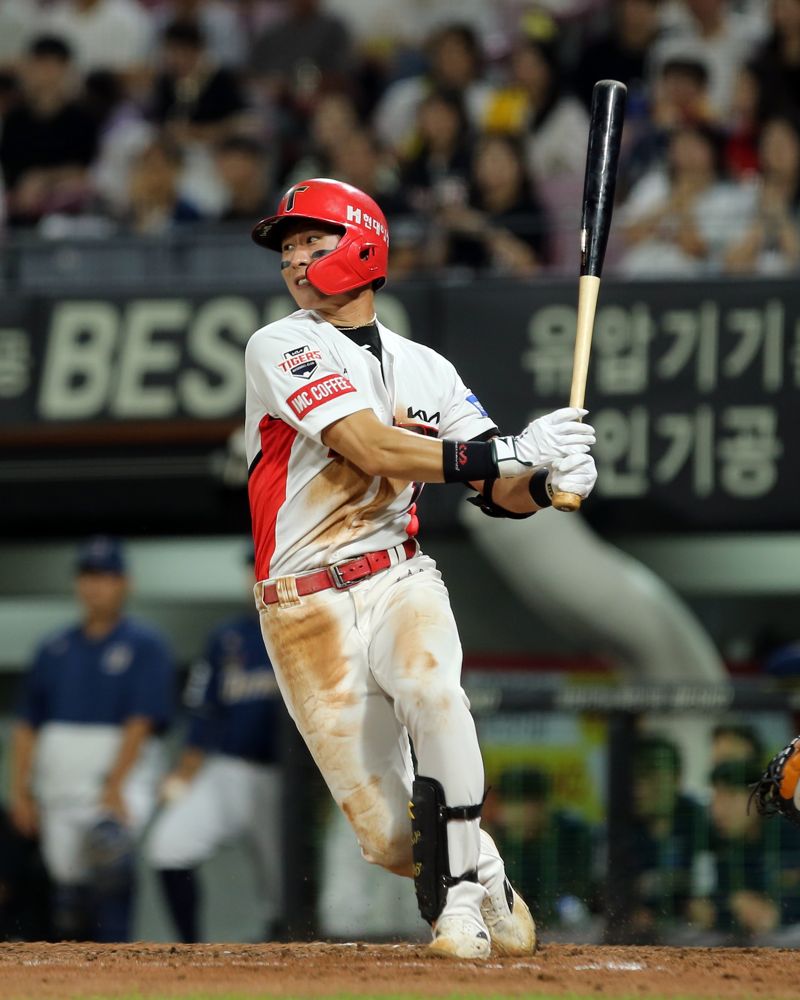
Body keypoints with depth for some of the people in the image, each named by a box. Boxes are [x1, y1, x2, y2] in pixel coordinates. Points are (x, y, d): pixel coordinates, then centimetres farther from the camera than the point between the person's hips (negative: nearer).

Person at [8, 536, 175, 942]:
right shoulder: (54, 650, 15)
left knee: (108, 841, -33)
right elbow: (27, 724, 17)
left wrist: (115, 788, -16)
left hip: (124, 778, -5)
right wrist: (20, 792, 9)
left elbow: (141, 723, -7)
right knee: (68, 887, 1)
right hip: (60, 786, 5)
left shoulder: (145, 646, 2)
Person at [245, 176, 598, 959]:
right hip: (308, 612, -2)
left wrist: (545, 482, -17)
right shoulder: (281, 349, -5)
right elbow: (372, 449, -19)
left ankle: (460, 891, -21)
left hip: (401, 583, 2)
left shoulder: (424, 370, 10)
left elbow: (501, 495, 7)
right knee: (389, 836, -6)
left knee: (428, 688, -34)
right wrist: (507, 452, -25)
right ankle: (486, 880, 26)